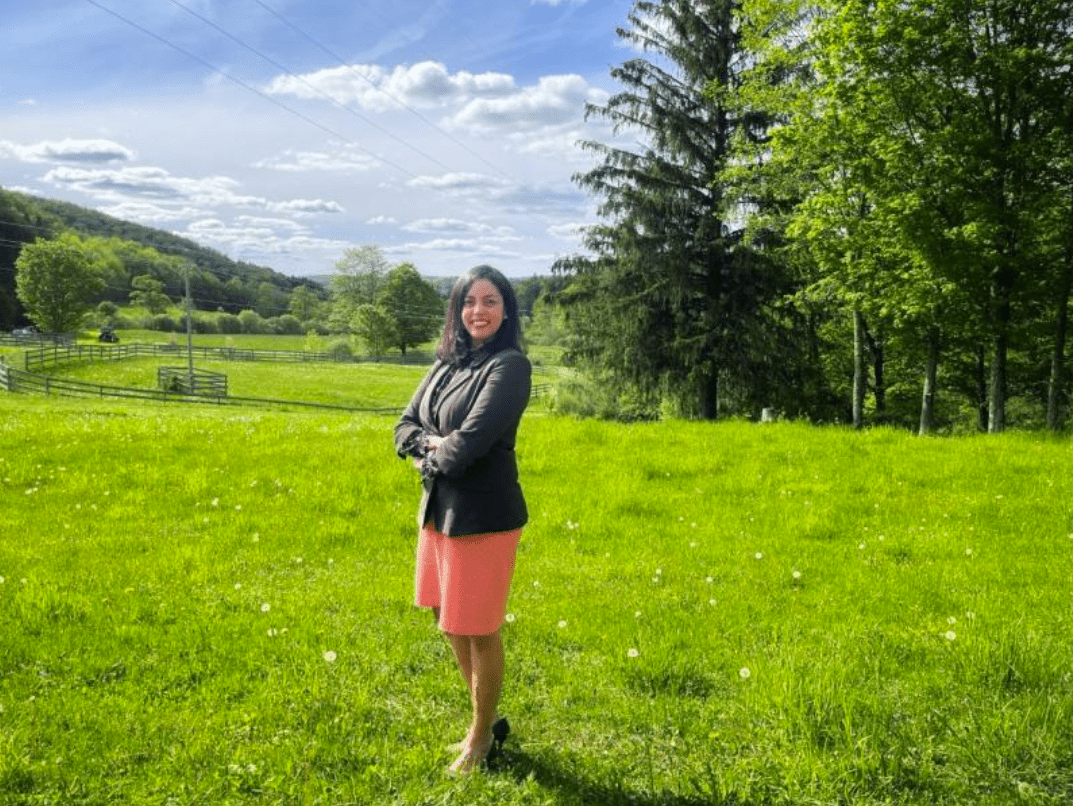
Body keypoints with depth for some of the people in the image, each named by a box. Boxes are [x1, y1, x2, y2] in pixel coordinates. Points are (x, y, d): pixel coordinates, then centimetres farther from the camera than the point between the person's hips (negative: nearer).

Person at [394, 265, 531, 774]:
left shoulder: (509, 365, -14)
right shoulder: (446, 364, 8)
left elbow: (473, 438, -22)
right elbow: (405, 427, 7)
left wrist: (432, 458, -5)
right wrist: (432, 444, -14)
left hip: (483, 515, -8)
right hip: (438, 508, 8)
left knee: (479, 630, 5)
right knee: (447, 618, 19)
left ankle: (482, 738, 28)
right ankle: (485, 721, 39)